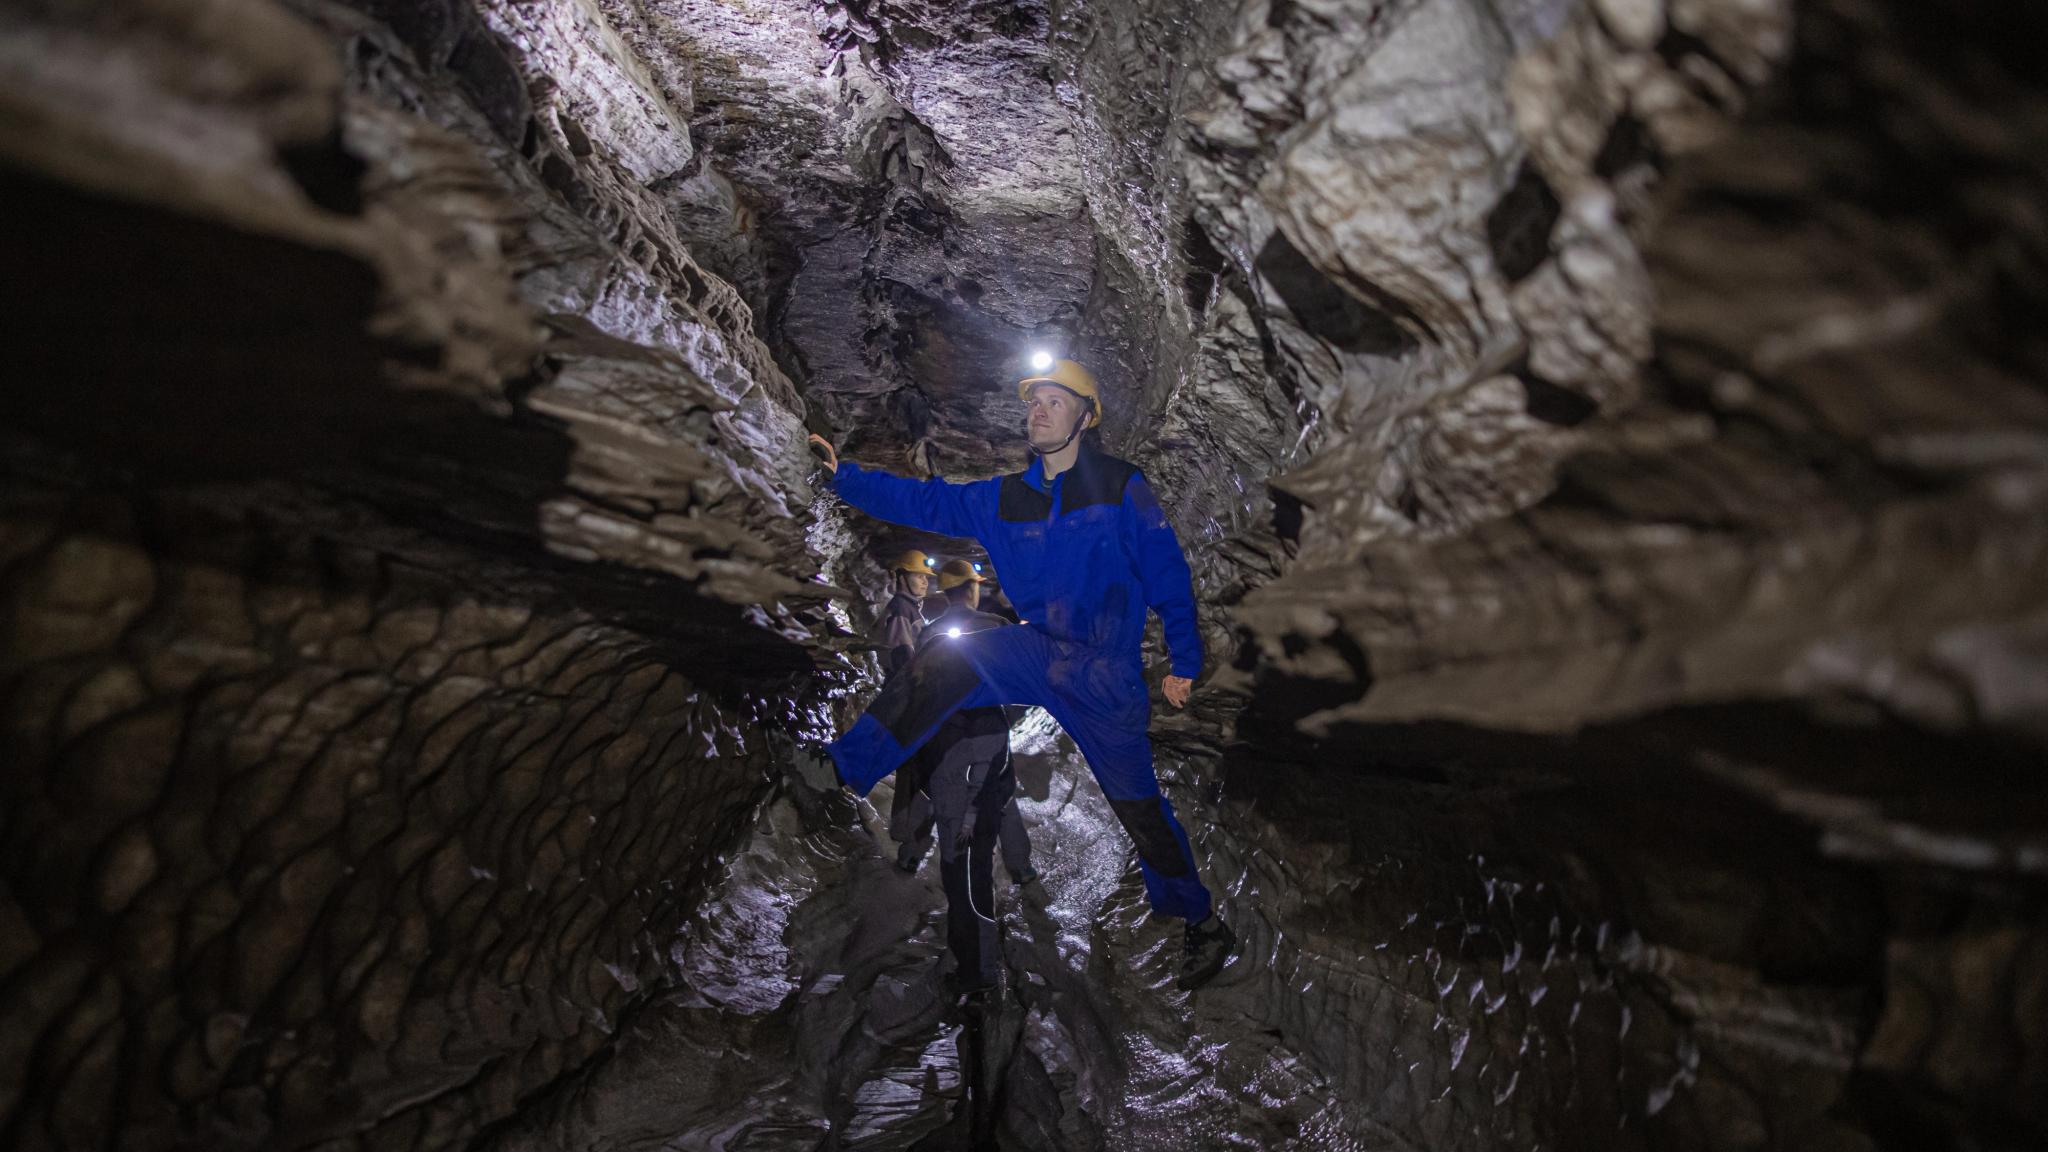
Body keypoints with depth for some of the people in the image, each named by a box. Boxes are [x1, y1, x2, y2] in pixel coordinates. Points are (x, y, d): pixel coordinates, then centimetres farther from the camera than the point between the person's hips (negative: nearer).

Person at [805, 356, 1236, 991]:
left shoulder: (1120, 486, -7)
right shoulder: (1003, 497, 4)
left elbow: (1167, 573, -5)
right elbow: (925, 501, 3)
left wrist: (1185, 661, -6)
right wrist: (844, 475, -5)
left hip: (1105, 671, -3)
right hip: (1038, 650, 4)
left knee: (1139, 806, 2)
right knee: (940, 663, -17)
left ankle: (1203, 925, 25)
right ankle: (839, 771, -10)